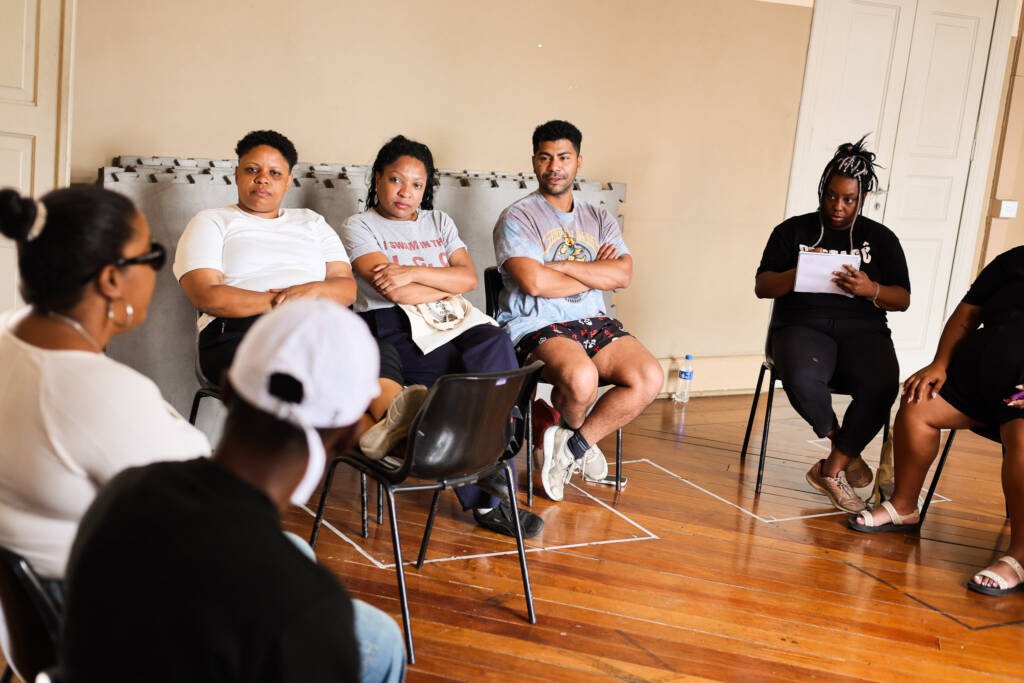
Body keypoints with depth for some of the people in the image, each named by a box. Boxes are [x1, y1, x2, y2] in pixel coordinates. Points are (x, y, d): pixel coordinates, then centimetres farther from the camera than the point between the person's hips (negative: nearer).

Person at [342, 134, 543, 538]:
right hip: (394, 327, -5)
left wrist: (414, 272, -8)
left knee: (495, 344, -29)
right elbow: (394, 291, -8)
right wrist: (446, 286, 2)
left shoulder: (439, 222, 23)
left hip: (451, 322, 5)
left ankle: (490, 497, -26)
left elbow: (469, 278, 6)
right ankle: (489, 499, -20)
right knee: (485, 371, -29)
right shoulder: (360, 226, 8)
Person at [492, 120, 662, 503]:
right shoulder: (518, 218, 2)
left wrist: (562, 267, -8)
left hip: (594, 323, 5)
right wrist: (596, 273, -1)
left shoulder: (599, 220, 18)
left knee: (649, 378, -20)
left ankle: (571, 447, -3)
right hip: (536, 326, -5)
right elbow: (534, 282, -14)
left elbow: (623, 275, 1)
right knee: (581, 377, -35)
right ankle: (577, 436, 4)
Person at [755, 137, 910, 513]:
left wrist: (870, 289, -14)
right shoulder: (794, 230, 10)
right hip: (803, 325, -1)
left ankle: (831, 469, -13)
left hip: (863, 330, 1)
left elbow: (902, 299, 8)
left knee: (883, 385, -32)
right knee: (802, 379, -36)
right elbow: (762, 287, 4)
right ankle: (846, 455, -6)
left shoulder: (881, 238, 13)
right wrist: (799, 273, -16)